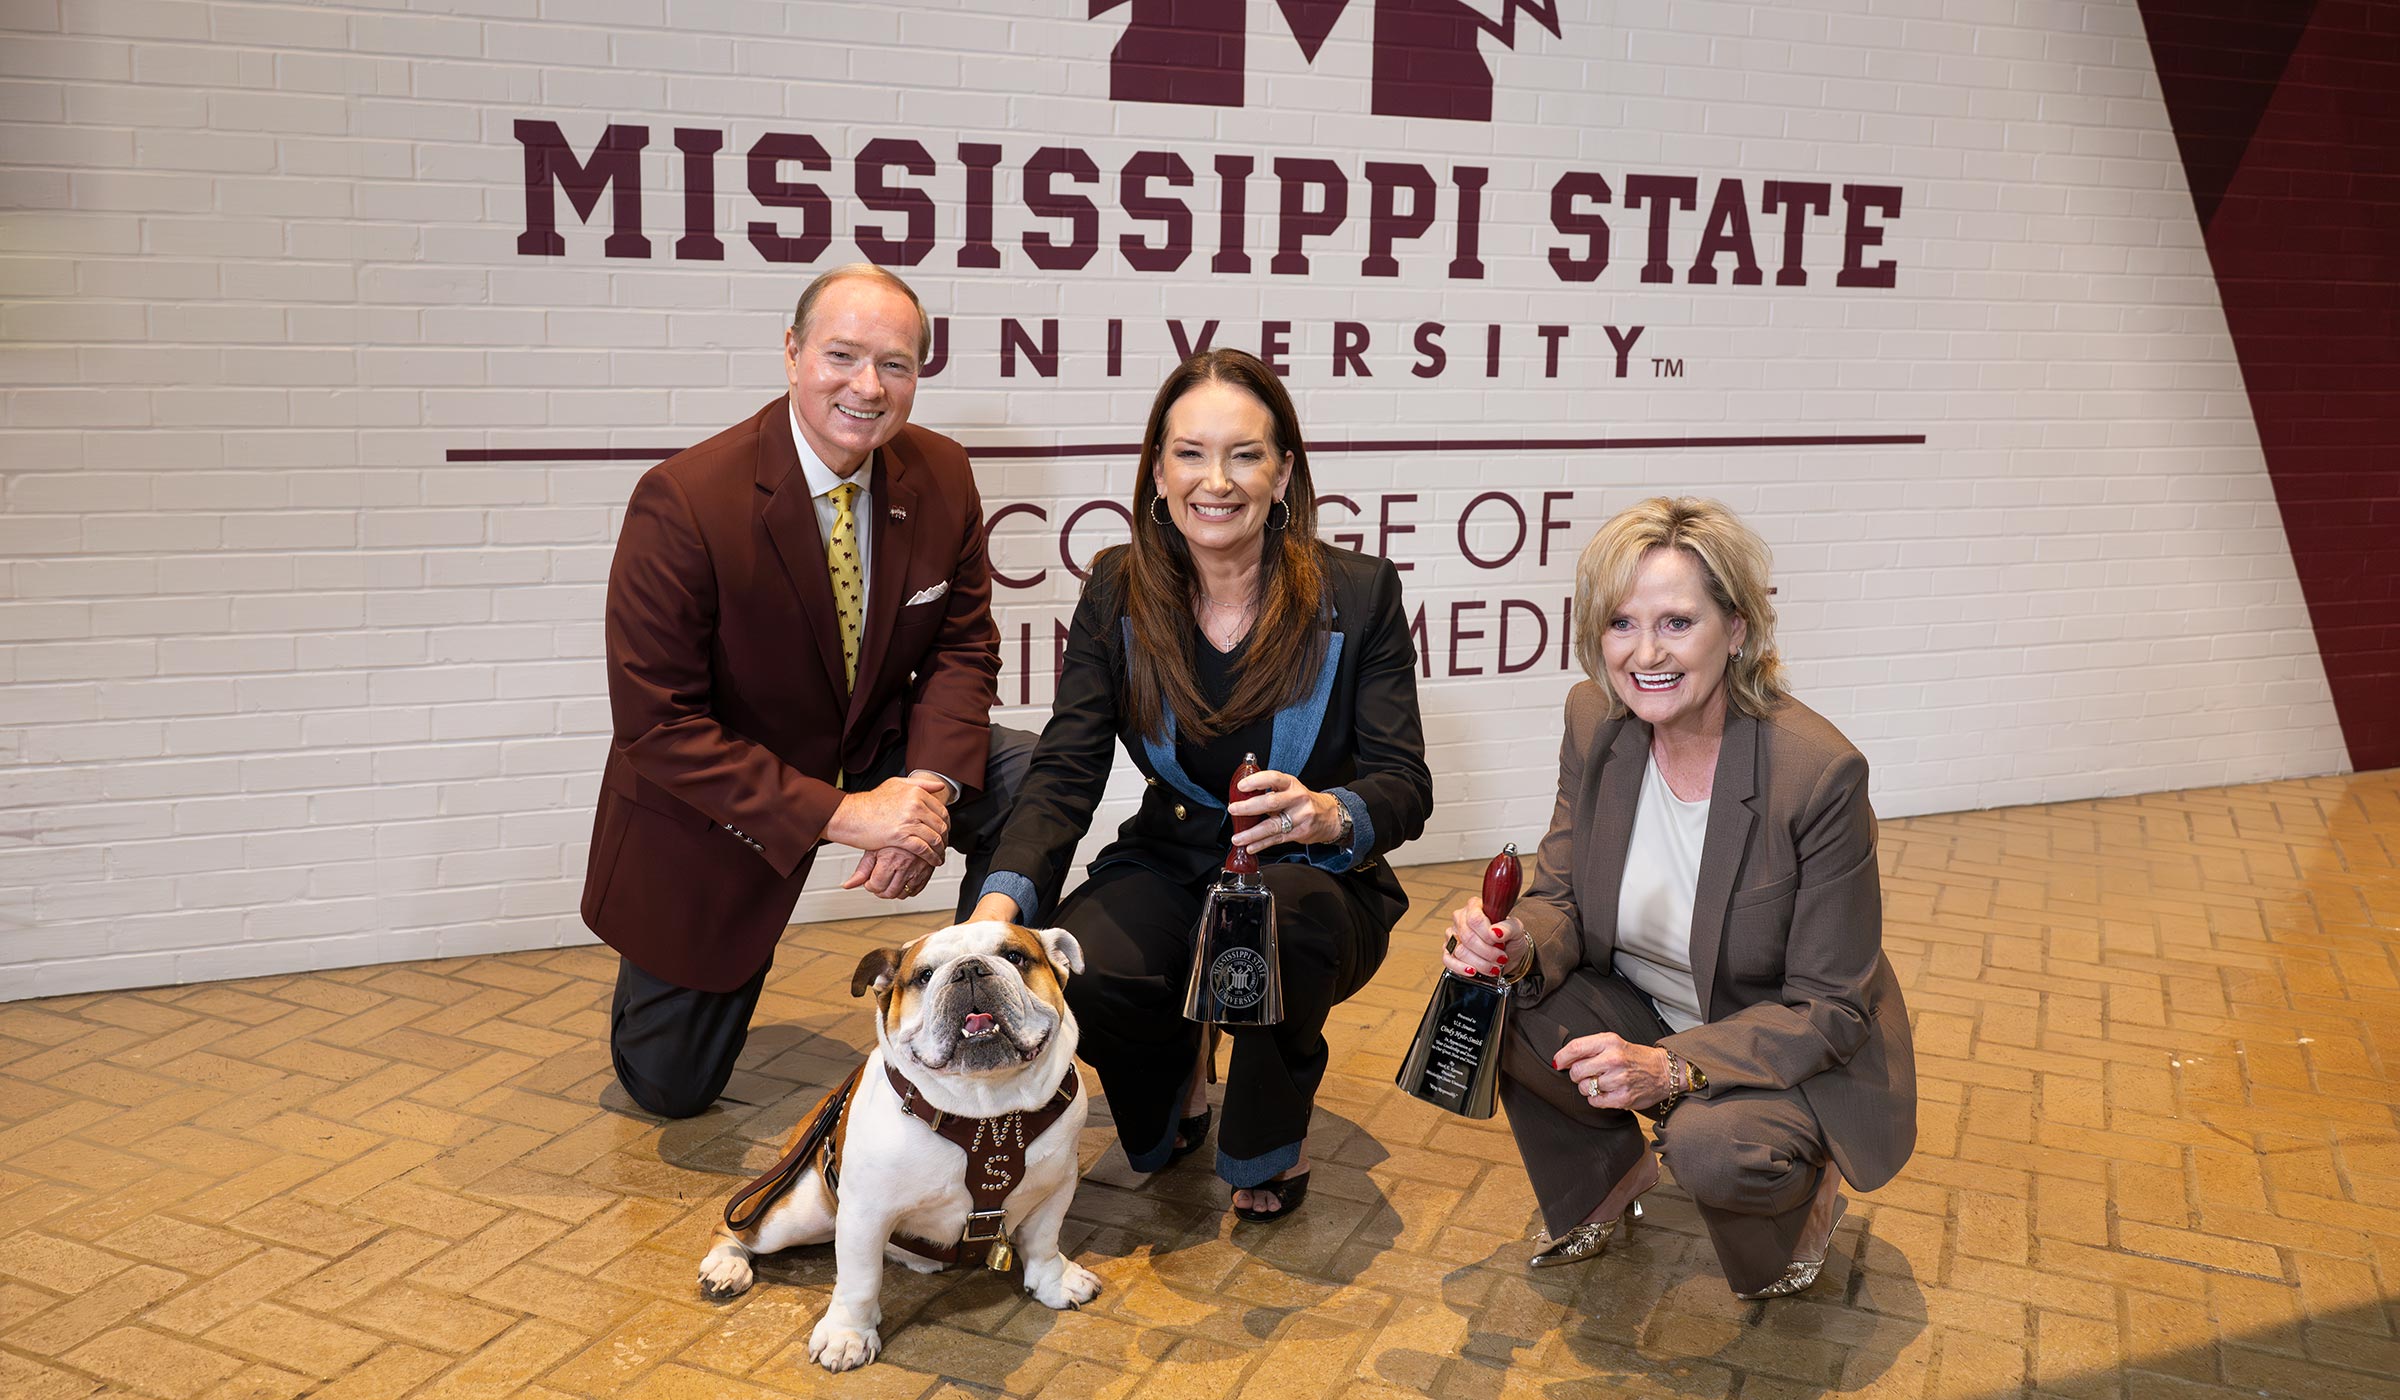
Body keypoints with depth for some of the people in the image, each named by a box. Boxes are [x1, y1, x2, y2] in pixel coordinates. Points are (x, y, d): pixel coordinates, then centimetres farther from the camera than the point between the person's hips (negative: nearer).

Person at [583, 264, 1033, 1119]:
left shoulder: (941, 477, -12)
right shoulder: (683, 501, -27)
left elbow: (964, 647, -3)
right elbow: (656, 725, -25)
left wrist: (930, 783, -23)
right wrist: (836, 816, -32)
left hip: (874, 756, 4)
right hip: (721, 802, -3)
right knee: (670, 1090, 7)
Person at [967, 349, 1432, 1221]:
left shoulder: (1359, 596, -9)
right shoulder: (1118, 593, -3)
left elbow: (1406, 783, -12)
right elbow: (1065, 774, -10)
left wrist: (1329, 814, -37)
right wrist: (1001, 902, -28)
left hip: (1311, 880, -2)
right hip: (1170, 864, 2)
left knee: (1270, 918, -38)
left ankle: (1270, 1144, -4)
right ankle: (1175, 1067, 11)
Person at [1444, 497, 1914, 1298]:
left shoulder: (1819, 772, -27)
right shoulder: (1594, 720, -11)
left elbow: (1831, 1010, -21)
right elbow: (1564, 899, -2)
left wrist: (1671, 1068, -34)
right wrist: (1519, 944, -26)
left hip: (1793, 1058, -5)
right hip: (1642, 1017, 5)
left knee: (1710, 1145, -34)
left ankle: (1807, 1187, 5)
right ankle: (1609, 1174, 10)